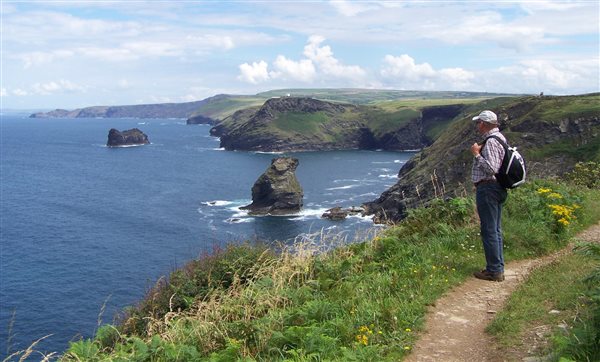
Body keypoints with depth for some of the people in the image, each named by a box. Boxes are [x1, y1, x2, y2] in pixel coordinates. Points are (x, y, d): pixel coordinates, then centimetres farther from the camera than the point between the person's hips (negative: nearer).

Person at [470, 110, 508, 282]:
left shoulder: (491, 142, -17)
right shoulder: (499, 137, 15)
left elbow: (491, 168, -25)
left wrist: (477, 154, -16)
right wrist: (479, 153, 15)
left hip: (488, 188, -11)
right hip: (497, 188, 11)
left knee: (489, 231, -6)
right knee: (495, 230, 15)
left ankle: (494, 271, -2)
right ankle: (498, 267, 22)